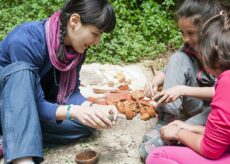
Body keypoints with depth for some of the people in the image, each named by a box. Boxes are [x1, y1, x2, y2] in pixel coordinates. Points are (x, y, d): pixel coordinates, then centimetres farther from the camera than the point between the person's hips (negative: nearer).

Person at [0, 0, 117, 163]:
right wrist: (73, 111, -45)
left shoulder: (77, 47, -11)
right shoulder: (25, 40, -31)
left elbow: (70, 92, -8)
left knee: (87, 121, -14)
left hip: (31, 112, 6)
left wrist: (94, 108, -26)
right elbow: (35, 104, -30)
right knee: (22, 71, -36)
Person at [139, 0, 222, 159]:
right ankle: (166, 122, -26)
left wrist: (182, 90, -38)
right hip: (196, 102, 4)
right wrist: (155, 81, -22)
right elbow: (170, 70, 1)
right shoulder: (189, 48, -5)